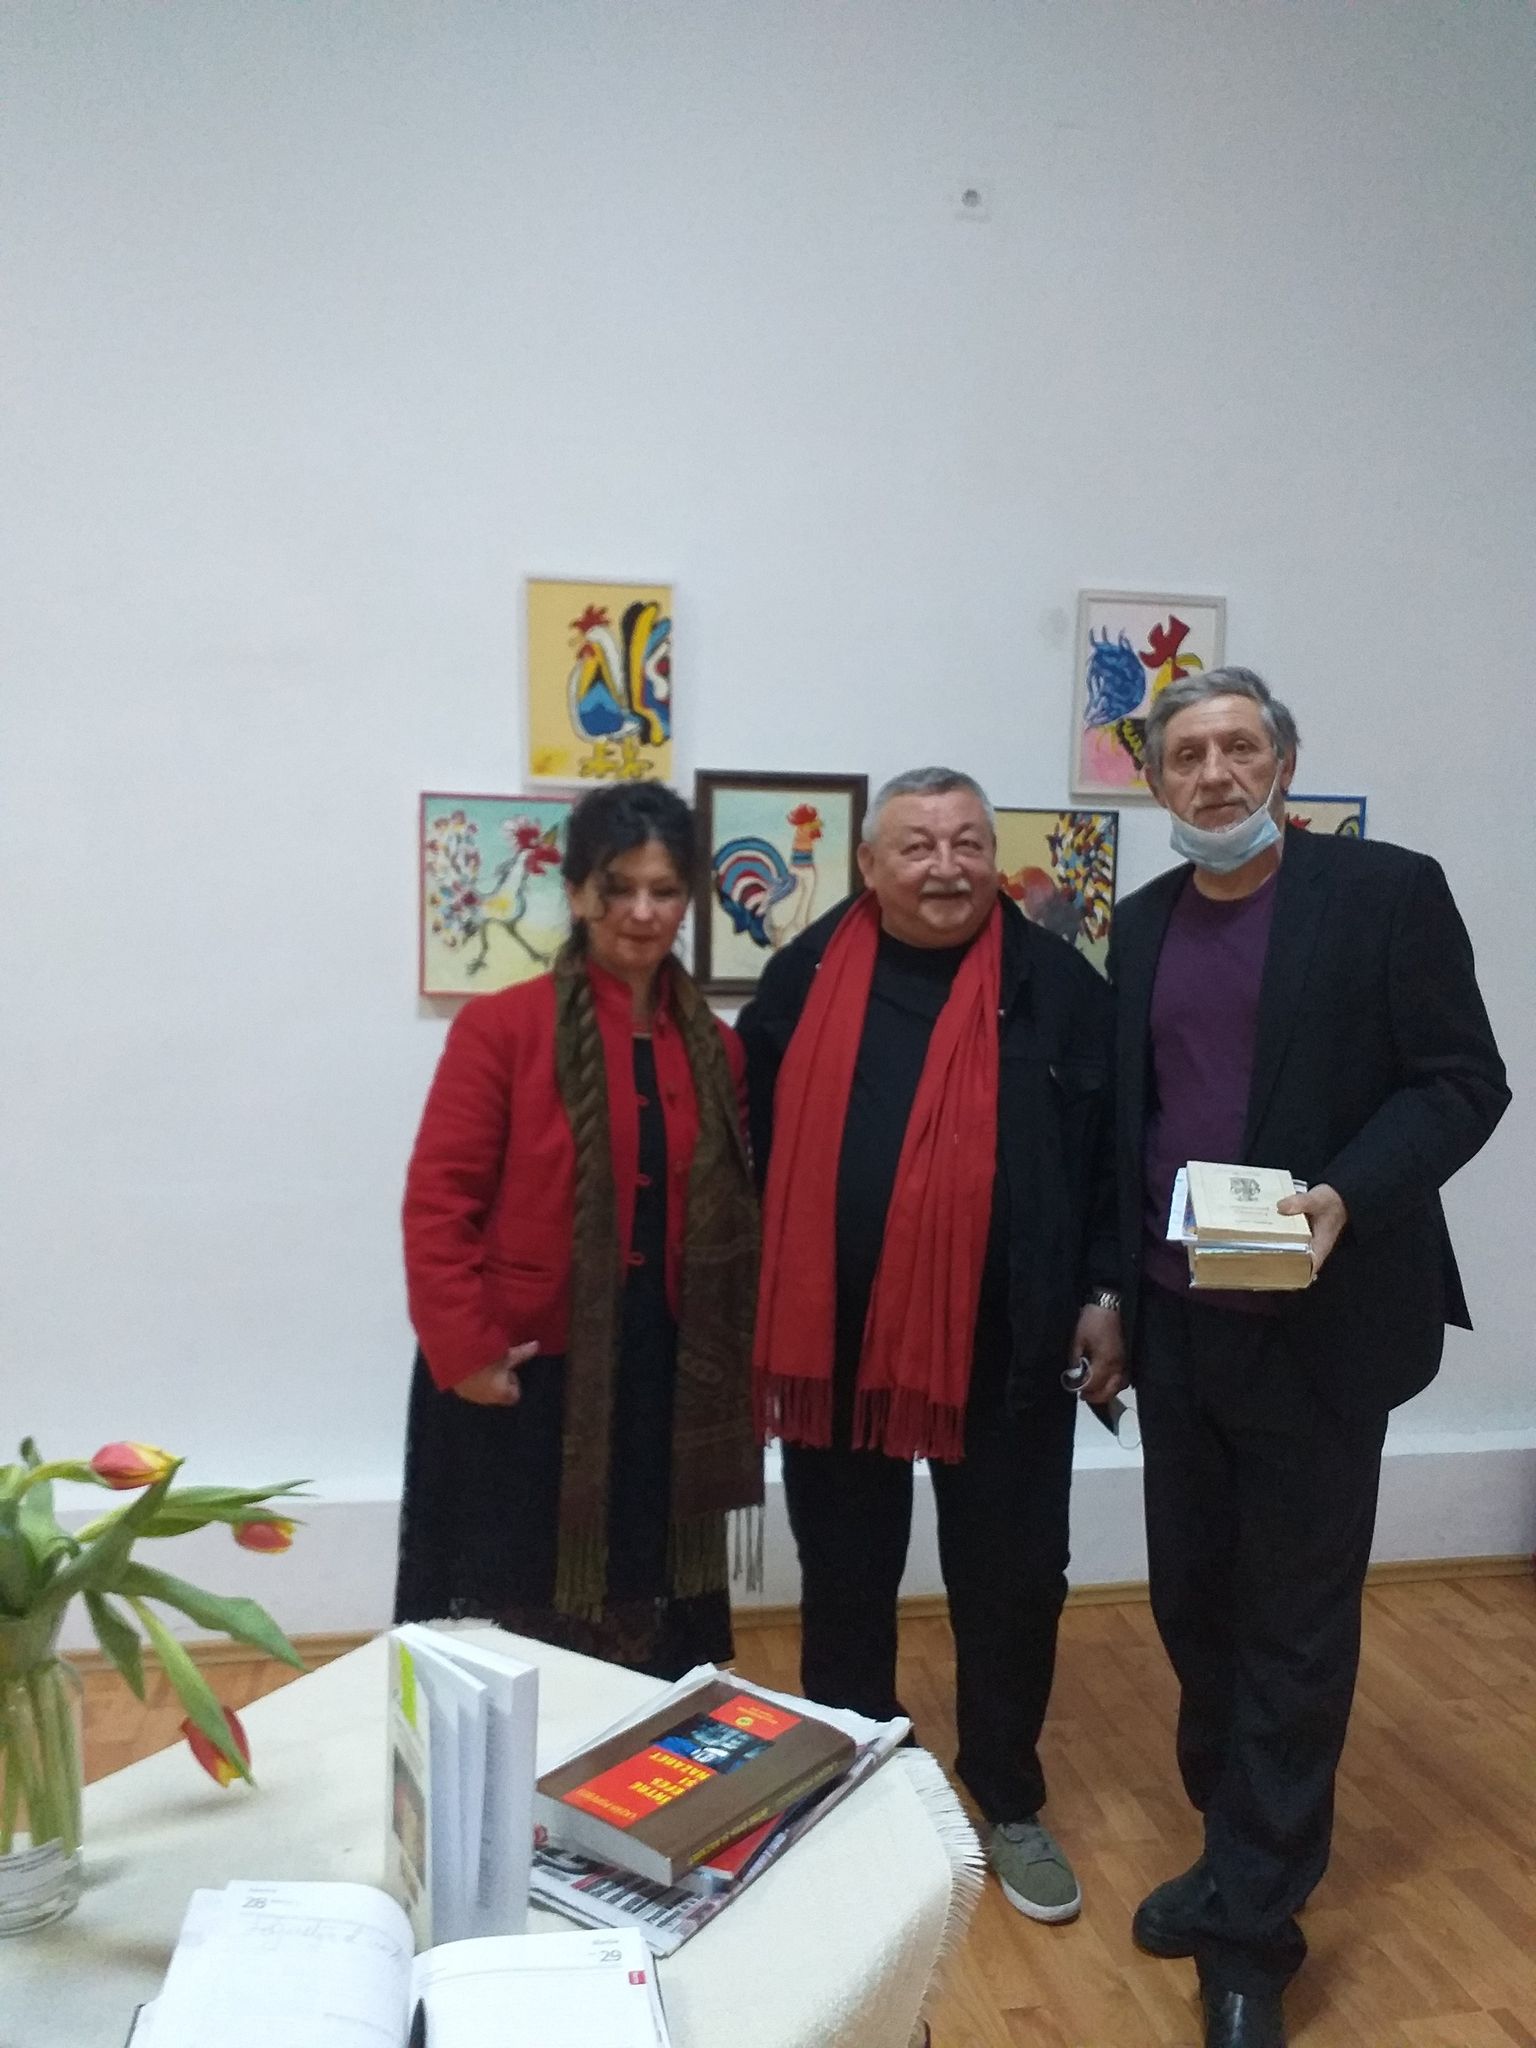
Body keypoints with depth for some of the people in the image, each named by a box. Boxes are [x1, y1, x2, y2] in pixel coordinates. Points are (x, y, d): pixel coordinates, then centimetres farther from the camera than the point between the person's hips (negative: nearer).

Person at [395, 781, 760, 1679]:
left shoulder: (716, 1049, 6)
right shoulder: (500, 1026, -9)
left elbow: (735, 1217, 9)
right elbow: (437, 1200, -11)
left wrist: (737, 1365, 5)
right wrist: (466, 1353, -15)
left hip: (662, 1385, 4)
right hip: (522, 1386, -4)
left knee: (649, 1633, 17)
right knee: (508, 1630, 12)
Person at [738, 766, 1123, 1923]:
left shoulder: (1058, 987, -1)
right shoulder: (806, 980, 1)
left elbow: (1119, 1150, 3)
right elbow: (750, 1144, 5)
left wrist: (1107, 1293, -2)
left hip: (1008, 1348, -1)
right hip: (831, 1342, 1)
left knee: (1011, 1584, 12)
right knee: (845, 1583, 16)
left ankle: (1009, 1804, 35)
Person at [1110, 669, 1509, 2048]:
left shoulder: (1387, 892, -7)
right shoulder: (1143, 924, 9)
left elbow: (1462, 1084, -9)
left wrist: (1346, 1197, -24)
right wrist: (1108, 1290, 8)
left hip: (1316, 1326, -5)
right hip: (1176, 1325, 5)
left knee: (1293, 1628, 6)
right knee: (1194, 1603, 15)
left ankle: (1254, 1931, 21)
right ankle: (1240, 1858, 36)